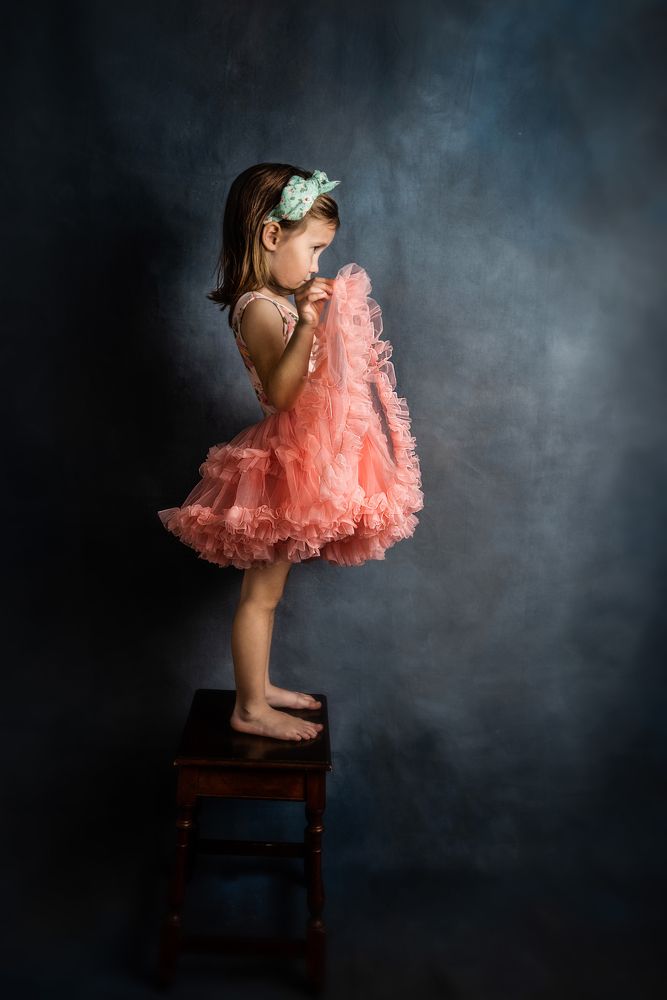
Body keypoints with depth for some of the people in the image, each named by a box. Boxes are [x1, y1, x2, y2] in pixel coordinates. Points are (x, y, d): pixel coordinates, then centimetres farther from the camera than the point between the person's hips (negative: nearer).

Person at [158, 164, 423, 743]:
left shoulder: (278, 302, 12)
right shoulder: (260, 309, -18)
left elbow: (308, 372, 21)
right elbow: (281, 391, -32)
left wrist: (334, 318, 22)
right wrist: (306, 326, -41)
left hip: (298, 458, 10)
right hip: (285, 462, -10)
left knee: (266, 586, 18)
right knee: (263, 590, 1)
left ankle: (259, 686, 33)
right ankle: (251, 709, 15)